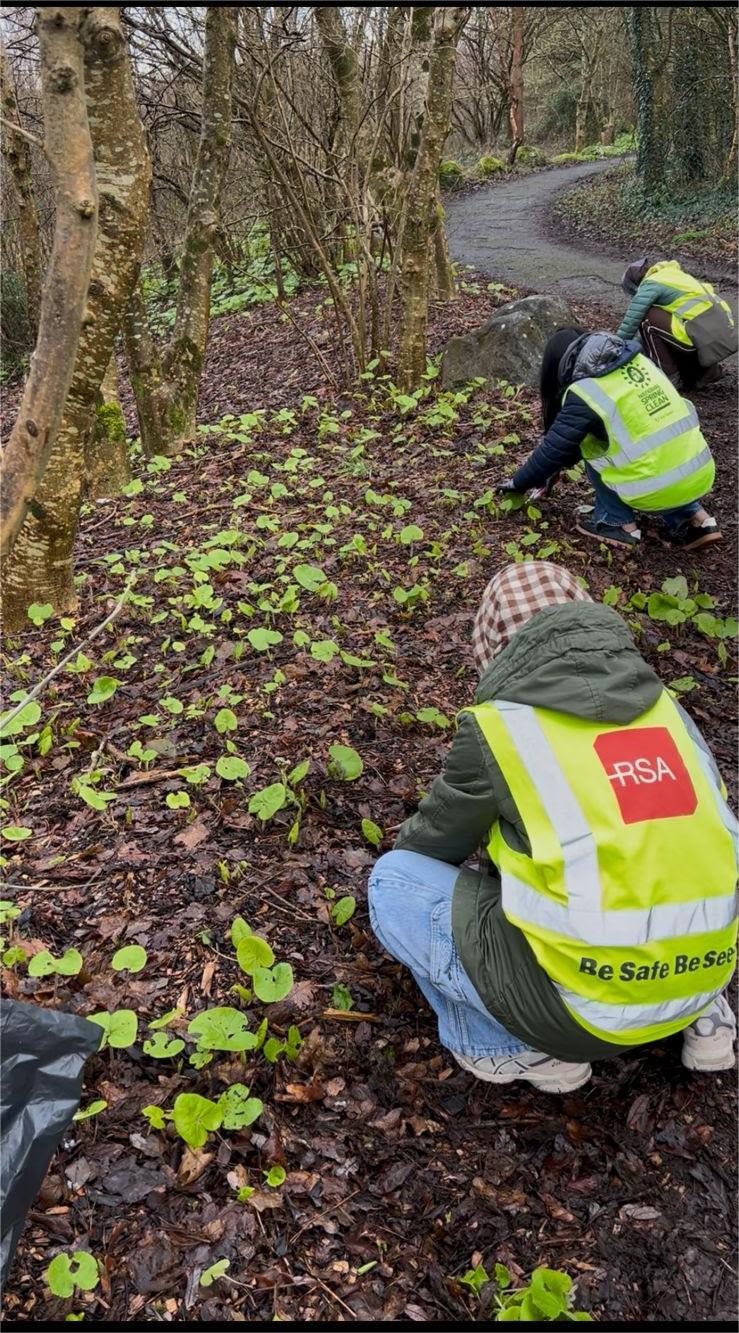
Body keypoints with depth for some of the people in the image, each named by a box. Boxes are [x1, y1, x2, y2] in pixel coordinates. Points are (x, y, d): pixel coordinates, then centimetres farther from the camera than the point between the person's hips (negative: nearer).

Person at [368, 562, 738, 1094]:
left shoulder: (500, 724, -9)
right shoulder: (661, 704, 6)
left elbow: (435, 840, 7)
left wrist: (409, 853, 32)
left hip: (585, 996, -6)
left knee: (393, 881, 8)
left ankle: (523, 1047, 8)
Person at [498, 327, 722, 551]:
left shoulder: (584, 393, -9)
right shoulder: (636, 361, 13)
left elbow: (552, 450, 0)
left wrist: (517, 483, 17)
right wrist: (561, 466, 33)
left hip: (659, 492, -6)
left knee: (591, 442, 13)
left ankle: (618, 522, 15)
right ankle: (692, 518, 20)